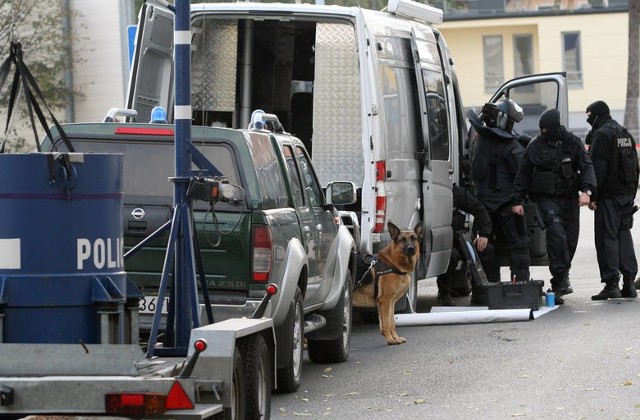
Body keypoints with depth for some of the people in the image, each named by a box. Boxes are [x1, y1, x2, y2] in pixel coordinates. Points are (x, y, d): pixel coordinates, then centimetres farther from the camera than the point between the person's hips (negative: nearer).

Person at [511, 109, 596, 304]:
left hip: (570, 198, 2)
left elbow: (586, 167, -3)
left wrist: (587, 191, -20)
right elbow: (524, 174, 6)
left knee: (570, 239, 5)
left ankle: (561, 276, 24)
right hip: (547, 198, -2)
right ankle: (560, 279, -20)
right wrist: (518, 200, 3)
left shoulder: (573, 143, 2)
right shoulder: (536, 145, 1)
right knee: (556, 234, -20)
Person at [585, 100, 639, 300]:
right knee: (624, 235, 11)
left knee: (607, 238, -7)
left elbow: (598, 168, -17)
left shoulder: (602, 135, -10)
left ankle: (611, 284, -11)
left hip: (609, 195, -8)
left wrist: (592, 196, -16)